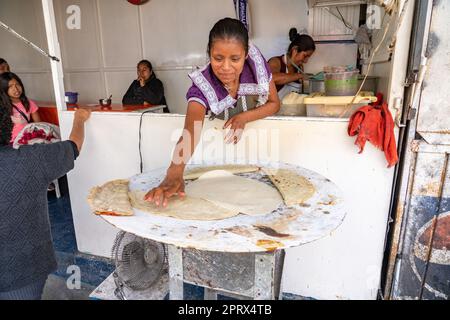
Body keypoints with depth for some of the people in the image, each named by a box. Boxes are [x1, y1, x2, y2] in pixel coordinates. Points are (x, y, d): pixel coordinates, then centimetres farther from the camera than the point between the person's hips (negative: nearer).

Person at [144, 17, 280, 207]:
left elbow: (274, 104, -14)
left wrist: (245, 117, -33)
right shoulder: (202, 85, -35)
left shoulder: (256, 64, -27)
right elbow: (190, 130, -52)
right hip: (222, 141, -1)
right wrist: (174, 174, -69)